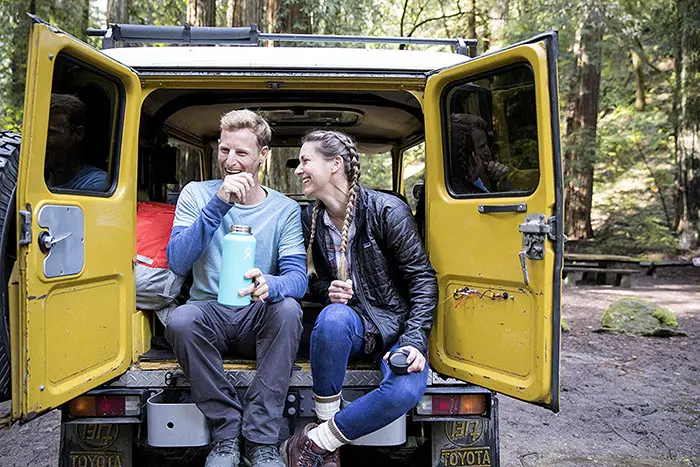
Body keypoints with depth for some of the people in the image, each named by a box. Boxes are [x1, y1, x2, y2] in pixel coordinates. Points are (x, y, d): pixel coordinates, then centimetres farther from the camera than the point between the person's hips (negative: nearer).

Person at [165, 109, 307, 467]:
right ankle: (227, 433, -14)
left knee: (287, 308, -32)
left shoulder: (285, 210, -1)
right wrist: (218, 205, -24)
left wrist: (269, 286, -37)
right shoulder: (197, 194, 0)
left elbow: (297, 277, -11)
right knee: (180, 320, -32)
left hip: (258, 320, 0)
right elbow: (177, 262, -13)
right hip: (209, 314, 0)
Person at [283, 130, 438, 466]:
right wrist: (328, 291, -11)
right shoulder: (310, 219, 2)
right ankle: (325, 422, -17)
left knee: (407, 390, -32)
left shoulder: (387, 211, -13)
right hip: (350, 324, 2)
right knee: (334, 315, -36)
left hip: (396, 325, -2)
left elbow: (422, 278, -10)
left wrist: (414, 340, -20)